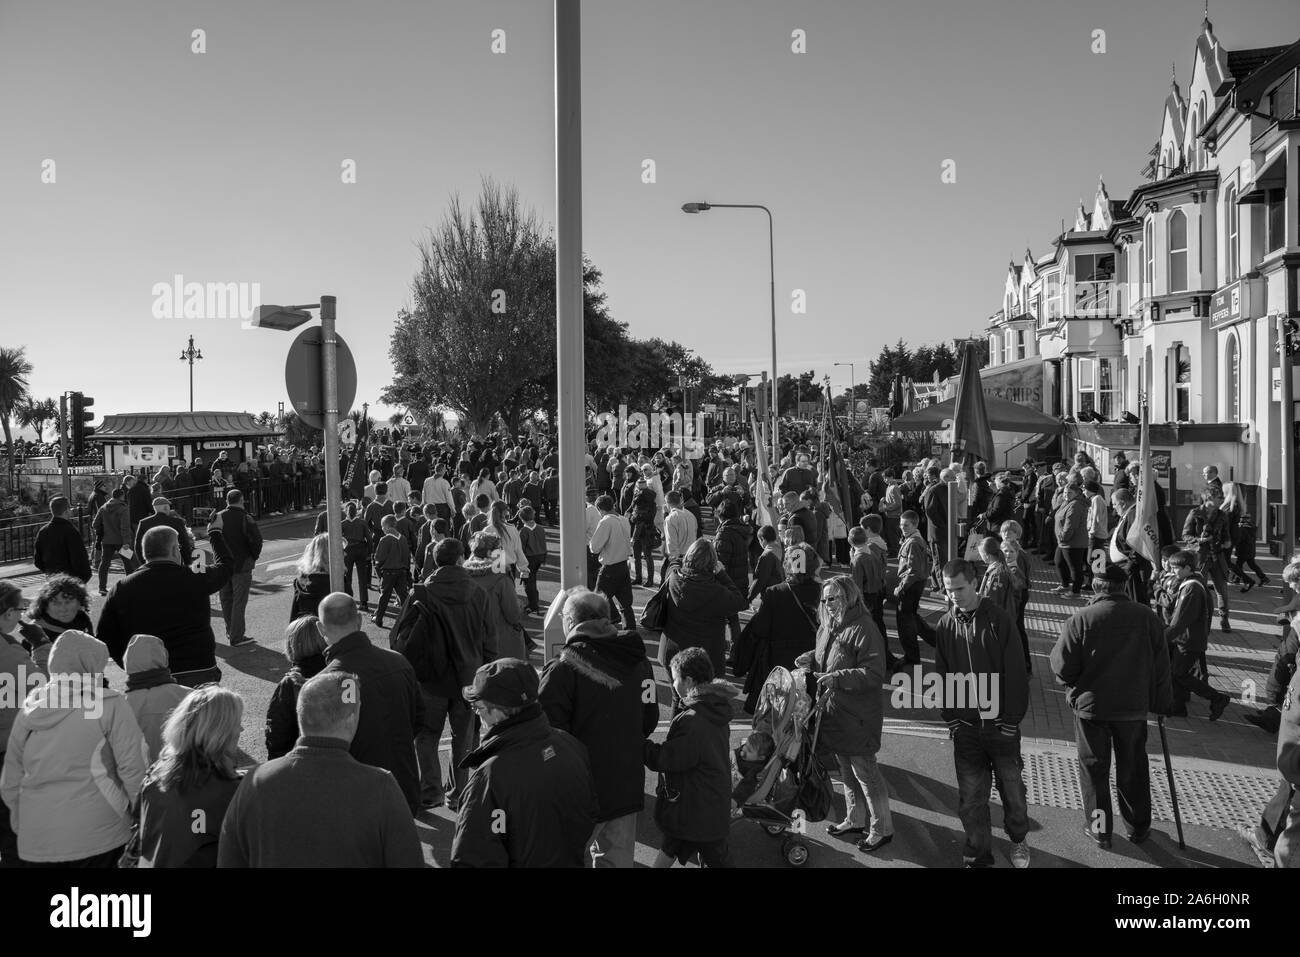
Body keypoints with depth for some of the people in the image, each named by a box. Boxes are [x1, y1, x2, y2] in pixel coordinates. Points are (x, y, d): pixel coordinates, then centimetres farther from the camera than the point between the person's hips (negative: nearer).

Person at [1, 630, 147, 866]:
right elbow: (131, 768, -10)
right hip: (97, 837, -5)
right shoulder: (110, 705, -8)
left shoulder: (29, 709, 7)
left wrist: (21, 825, 24)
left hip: (36, 840, 5)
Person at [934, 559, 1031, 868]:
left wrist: (1011, 719, -10)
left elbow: (1014, 673, -8)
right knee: (970, 796, 7)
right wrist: (951, 717, 0)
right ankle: (978, 854, 23)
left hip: (1000, 724, -2)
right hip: (965, 727, 2)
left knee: (1012, 787, 11)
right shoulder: (945, 627, 1)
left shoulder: (999, 621, -9)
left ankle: (1018, 838, 36)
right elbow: (942, 677, 7)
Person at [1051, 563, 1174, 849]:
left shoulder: (1081, 619, -15)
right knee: (1133, 768, 18)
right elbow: (1161, 668, -2)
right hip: (1134, 707, 2)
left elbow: (1062, 667, -13)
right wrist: (1162, 703, 10)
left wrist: (1074, 685, 8)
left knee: (1094, 768, 13)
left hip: (1090, 706, -2)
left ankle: (1099, 828, 21)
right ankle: (1138, 828, 31)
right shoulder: (1148, 618, -8)